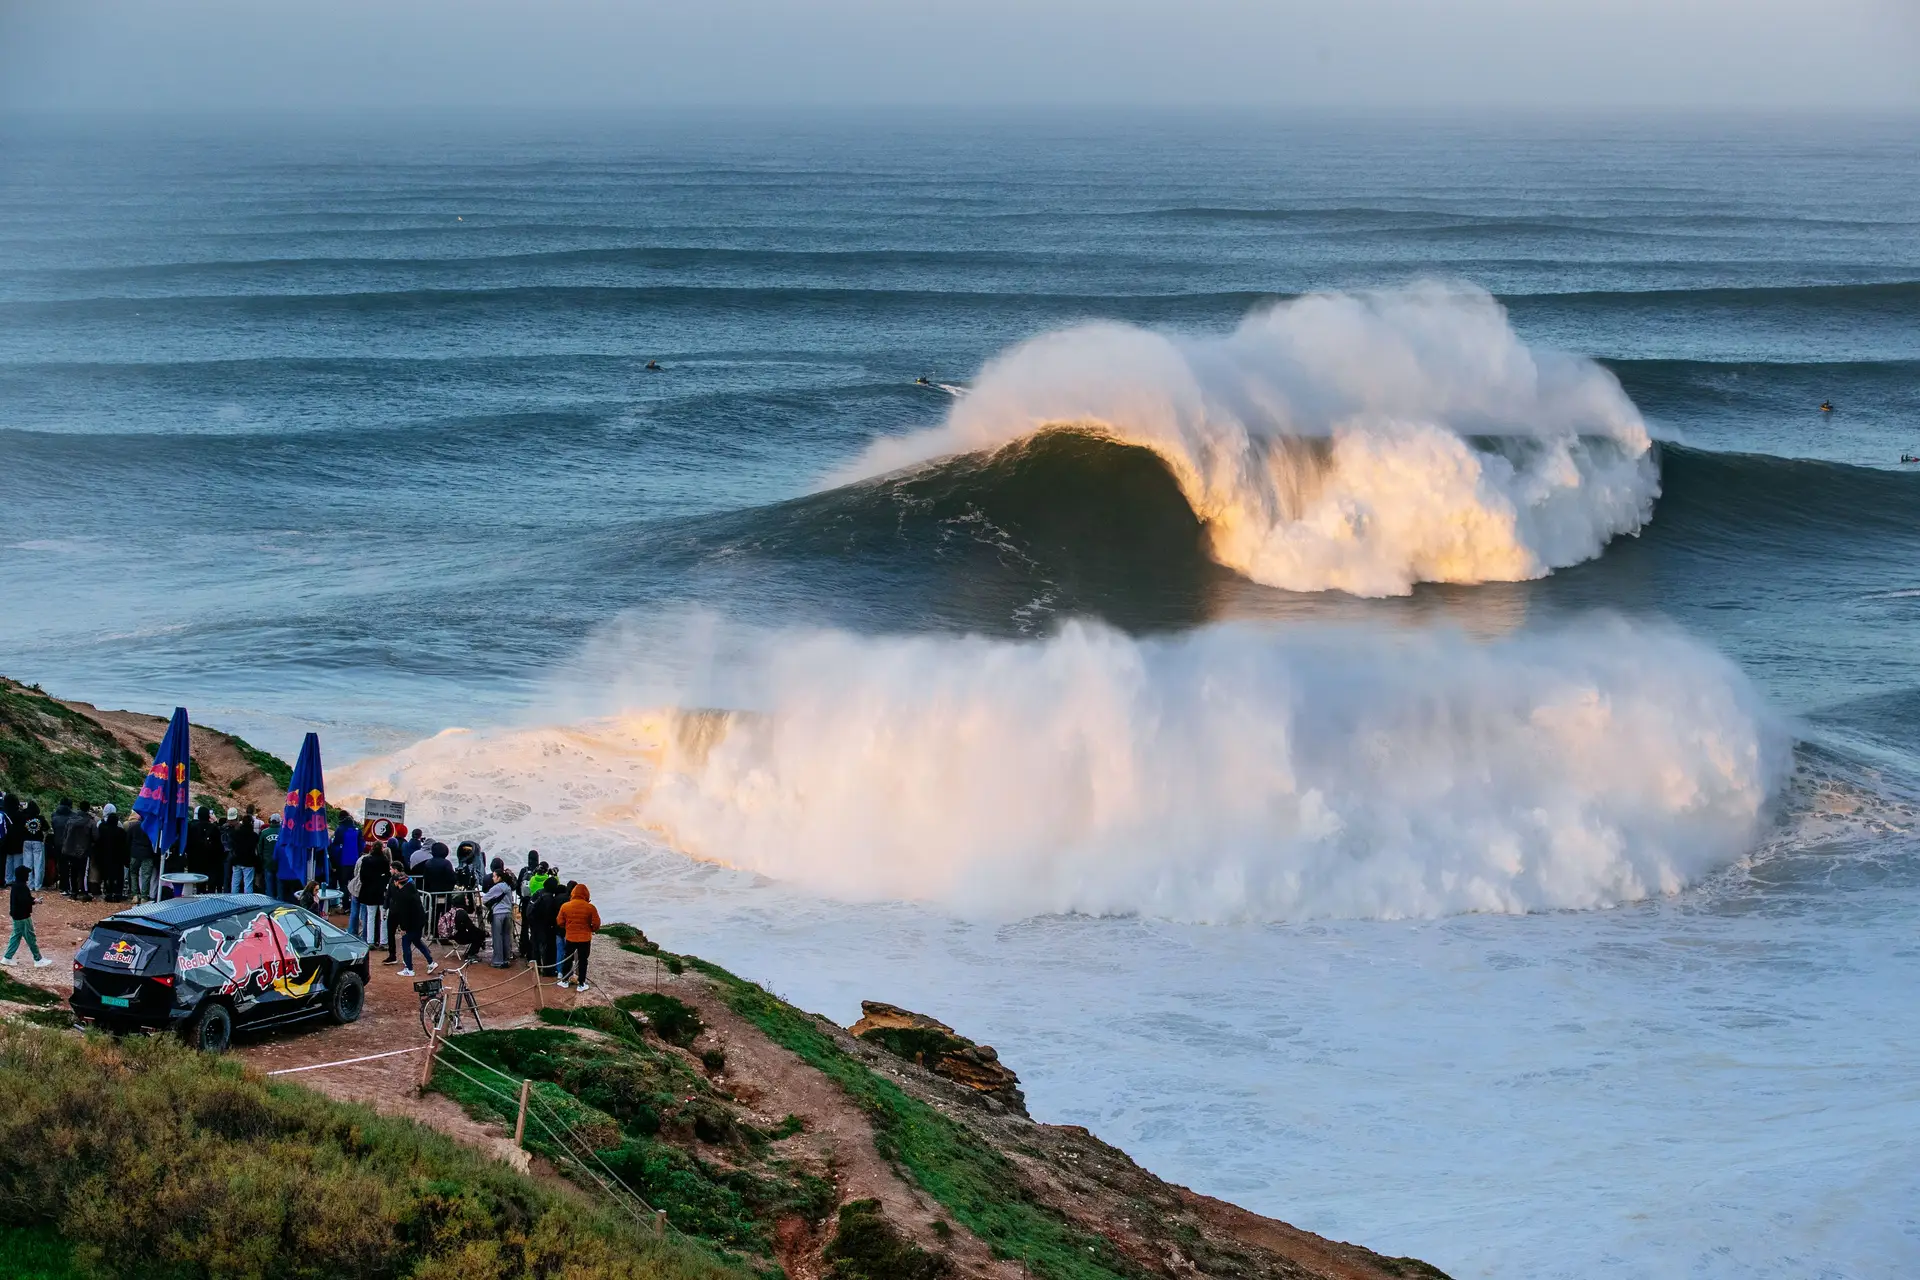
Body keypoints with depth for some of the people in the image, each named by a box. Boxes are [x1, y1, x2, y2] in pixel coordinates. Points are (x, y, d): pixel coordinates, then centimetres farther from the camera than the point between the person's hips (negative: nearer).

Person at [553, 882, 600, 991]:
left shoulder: (565, 906, -7)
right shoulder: (590, 908, -14)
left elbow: (559, 922, 1)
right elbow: (596, 924, -11)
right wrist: (592, 929, 11)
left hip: (570, 937, 2)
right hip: (585, 938, -2)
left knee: (568, 959, 18)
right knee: (583, 960, 8)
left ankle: (564, 980, 26)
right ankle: (581, 983, 11)